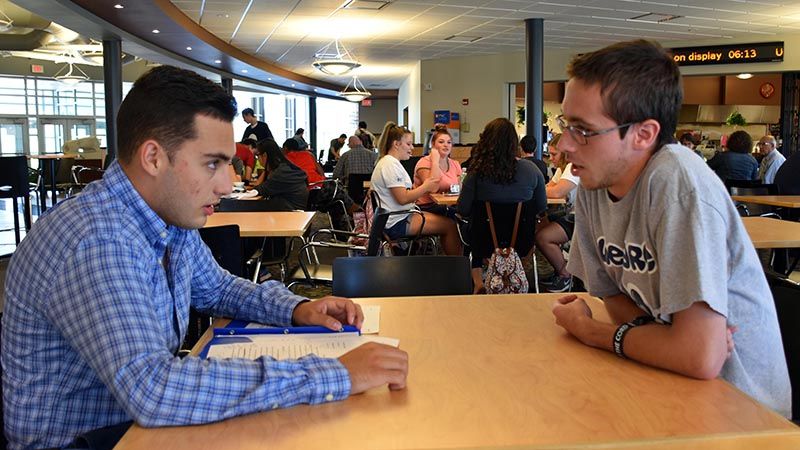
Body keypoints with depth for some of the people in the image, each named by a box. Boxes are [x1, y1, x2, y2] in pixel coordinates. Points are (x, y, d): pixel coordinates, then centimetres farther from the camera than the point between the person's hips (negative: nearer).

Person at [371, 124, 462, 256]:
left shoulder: (391, 162, 17)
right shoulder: (390, 165, -17)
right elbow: (403, 198, -22)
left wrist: (425, 186, 4)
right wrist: (425, 187, -10)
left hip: (400, 217, 11)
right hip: (396, 224, -11)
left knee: (446, 221, 10)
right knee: (450, 225, -10)